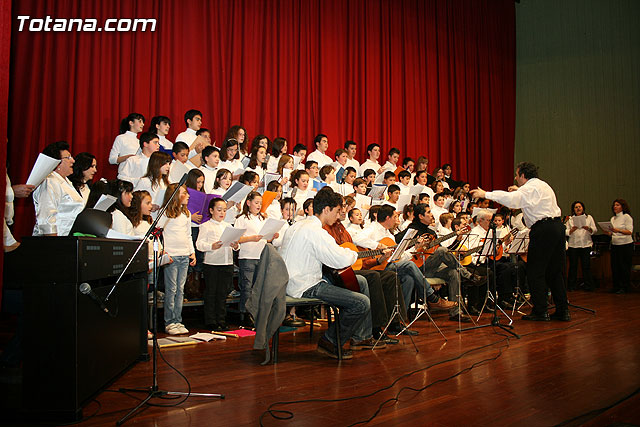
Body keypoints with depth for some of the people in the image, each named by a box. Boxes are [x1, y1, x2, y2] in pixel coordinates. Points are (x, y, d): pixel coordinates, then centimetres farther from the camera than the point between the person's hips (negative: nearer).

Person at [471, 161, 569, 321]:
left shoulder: (531, 187, -9)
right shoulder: (542, 185, 21)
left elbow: (511, 199, -27)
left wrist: (486, 194, -26)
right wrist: (518, 190, 33)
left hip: (543, 229, -9)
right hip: (557, 226, 9)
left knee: (535, 272, -2)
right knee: (556, 271, 12)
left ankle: (540, 311, 0)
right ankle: (562, 311, 14)